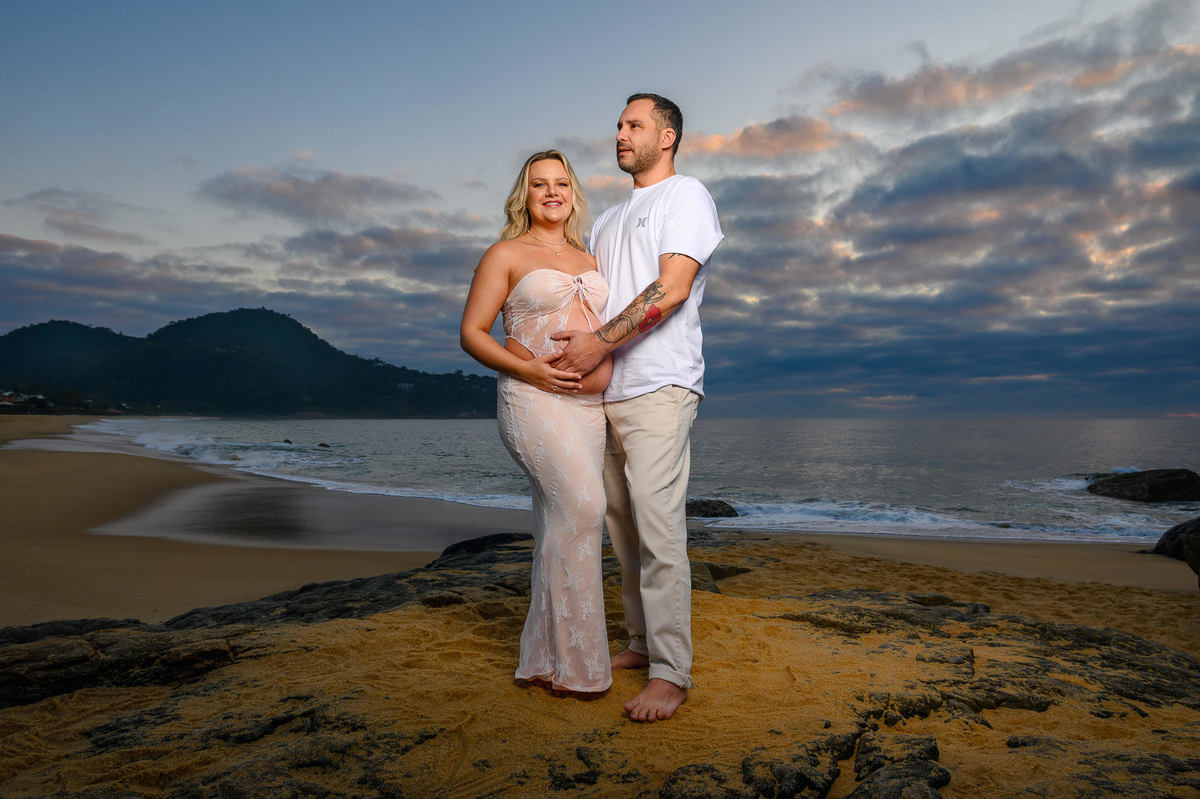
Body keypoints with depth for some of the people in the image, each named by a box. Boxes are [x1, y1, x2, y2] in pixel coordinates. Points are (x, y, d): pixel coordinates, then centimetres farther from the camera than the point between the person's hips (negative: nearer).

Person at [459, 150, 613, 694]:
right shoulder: (505, 255, 4)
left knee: (561, 527, 7)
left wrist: (605, 365, 5)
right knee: (580, 506, -21)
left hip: (589, 403, 6)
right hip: (533, 400, -6)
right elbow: (471, 333, -1)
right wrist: (527, 368, -15)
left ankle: (544, 662, 18)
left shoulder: (588, 259, 21)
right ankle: (575, 663, -8)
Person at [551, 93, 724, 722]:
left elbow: (671, 290, -13)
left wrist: (600, 344, -18)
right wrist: (561, 347, 2)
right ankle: (642, 643, 23)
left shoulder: (686, 195, 1)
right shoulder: (608, 219, 26)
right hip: (605, 389, 8)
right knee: (623, 528, 11)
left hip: (658, 387, -8)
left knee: (659, 529, -10)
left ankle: (671, 673, -3)